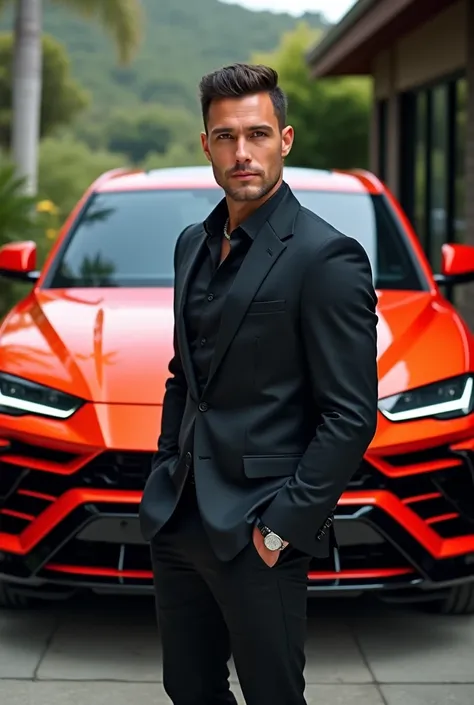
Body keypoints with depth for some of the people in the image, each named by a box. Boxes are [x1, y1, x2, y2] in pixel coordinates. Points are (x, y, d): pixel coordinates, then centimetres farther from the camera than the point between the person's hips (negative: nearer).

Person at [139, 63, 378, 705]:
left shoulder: (326, 257, -13)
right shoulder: (194, 244, 11)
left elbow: (352, 415, -15)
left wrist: (283, 524, -17)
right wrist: (166, 475, 11)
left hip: (258, 533, -7)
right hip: (179, 521, 7)